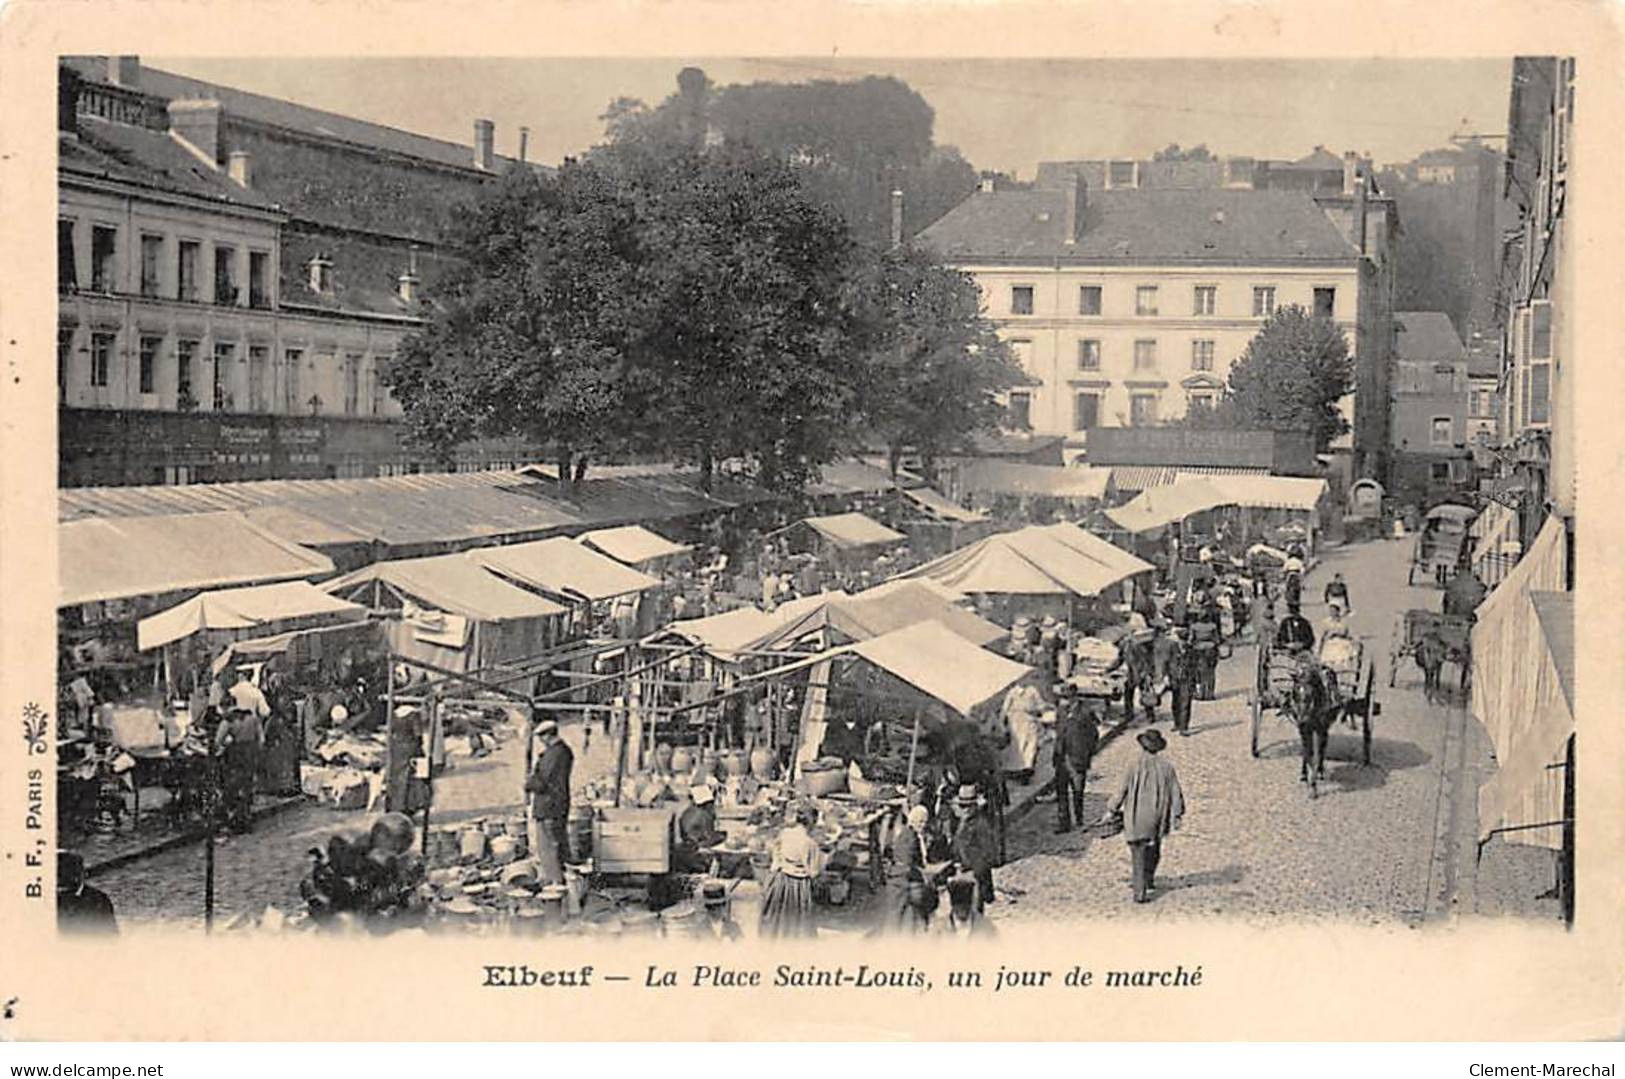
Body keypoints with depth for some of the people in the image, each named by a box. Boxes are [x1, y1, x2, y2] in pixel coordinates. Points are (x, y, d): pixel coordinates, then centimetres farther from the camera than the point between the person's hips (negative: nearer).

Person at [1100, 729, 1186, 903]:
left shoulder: (1135, 768, -13)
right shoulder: (1166, 767, -5)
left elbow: (1121, 791, -8)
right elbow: (1176, 792, -1)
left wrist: (1111, 811, 3)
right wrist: (1177, 815, 8)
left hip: (1137, 820, -3)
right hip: (1158, 816, 3)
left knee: (1139, 856, 3)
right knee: (1153, 849, 27)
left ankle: (1140, 892, -2)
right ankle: (1149, 881, 40)